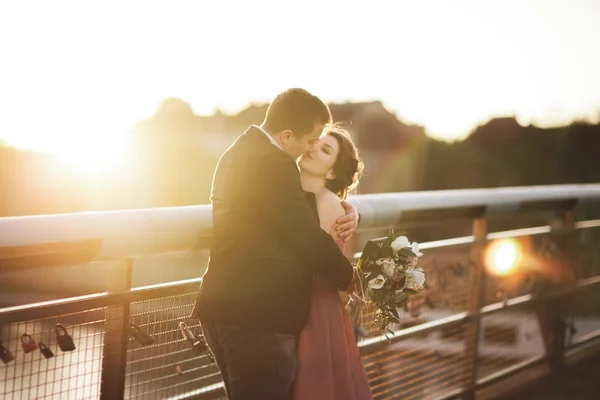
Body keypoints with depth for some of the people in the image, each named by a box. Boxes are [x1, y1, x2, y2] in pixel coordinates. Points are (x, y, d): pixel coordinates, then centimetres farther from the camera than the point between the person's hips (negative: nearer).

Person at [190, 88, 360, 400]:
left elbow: (291, 210, 24)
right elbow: (309, 240, -18)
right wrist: (352, 279, -1)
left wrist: (345, 211, 6)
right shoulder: (272, 162, -17)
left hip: (226, 309, 10)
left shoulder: (240, 151, 15)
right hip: (258, 319, -10)